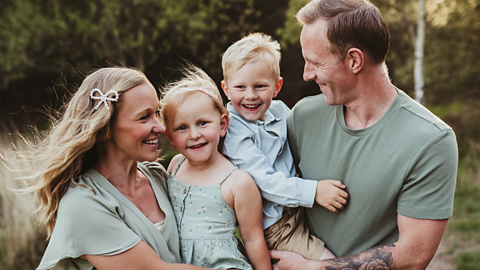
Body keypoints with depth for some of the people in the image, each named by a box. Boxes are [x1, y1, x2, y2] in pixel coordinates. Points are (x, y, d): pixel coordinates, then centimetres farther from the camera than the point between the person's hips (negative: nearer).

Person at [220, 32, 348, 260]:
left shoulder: (280, 111, 4)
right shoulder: (233, 129, -17)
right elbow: (264, 181, -23)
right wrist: (313, 191, -28)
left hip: (300, 208, 7)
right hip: (273, 225, -7)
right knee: (331, 262, -13)